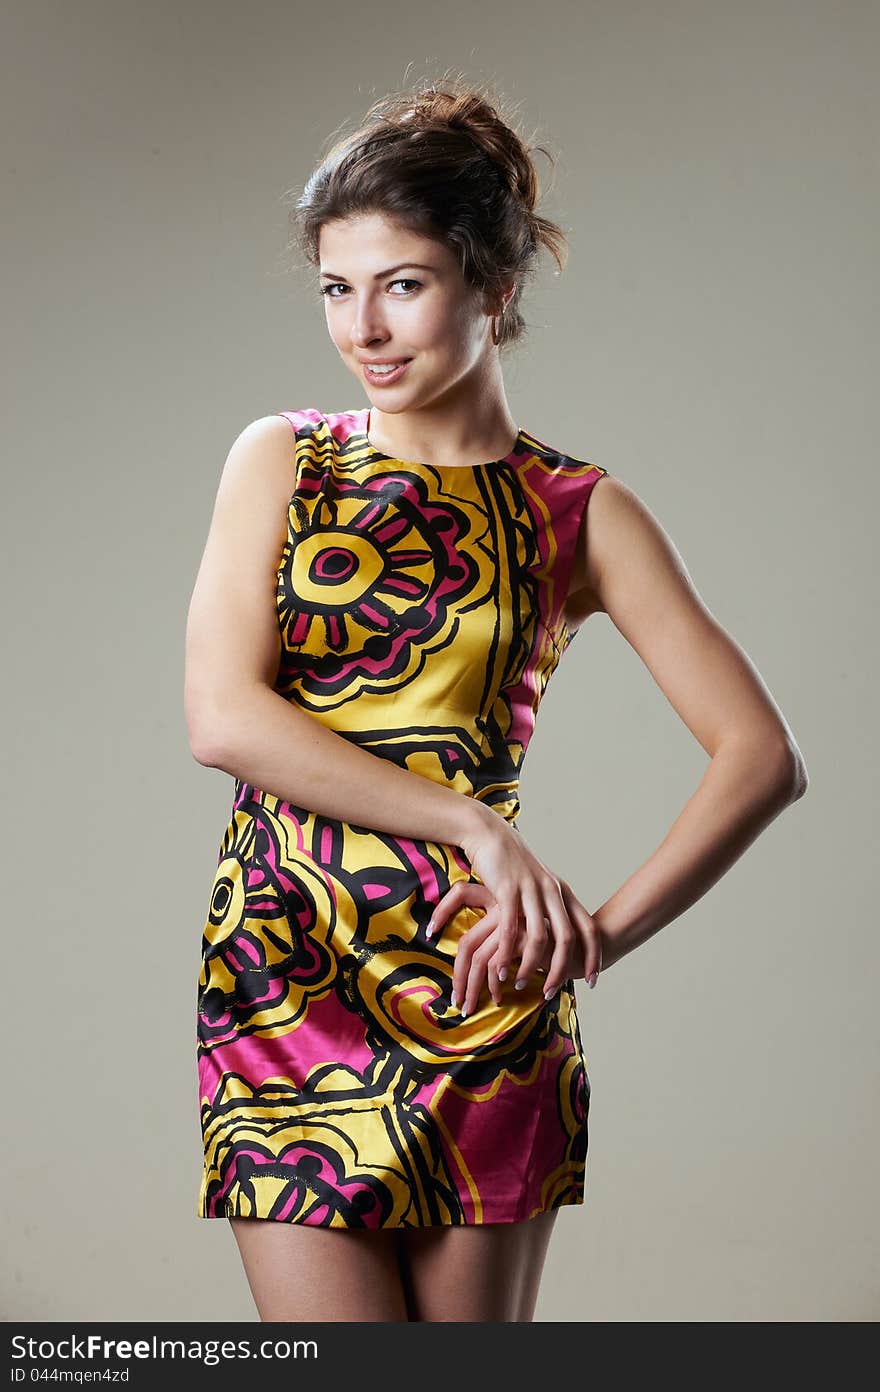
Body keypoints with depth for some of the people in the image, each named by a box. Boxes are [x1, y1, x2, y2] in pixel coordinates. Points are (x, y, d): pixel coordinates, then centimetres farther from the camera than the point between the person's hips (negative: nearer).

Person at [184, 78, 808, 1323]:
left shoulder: (581, 513, 4)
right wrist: (472, 823, -13)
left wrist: (605, 931, -13)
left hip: (482, 989, 0)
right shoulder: (281, 462, 8)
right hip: (283, 980, 0)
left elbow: (762, 754, -1)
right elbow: (224, 717, -6)